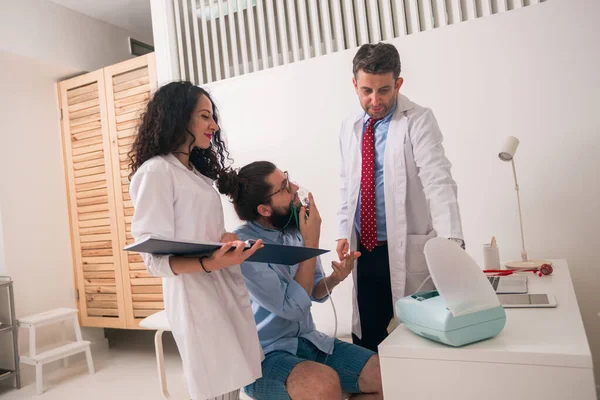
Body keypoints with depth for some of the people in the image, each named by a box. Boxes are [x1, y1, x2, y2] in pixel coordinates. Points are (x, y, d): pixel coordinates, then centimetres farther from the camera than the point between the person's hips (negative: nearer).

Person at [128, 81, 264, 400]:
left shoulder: (197, 172, 17)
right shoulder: (156, 172, -11)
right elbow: (156, 259, -15)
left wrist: (229, 247, -2)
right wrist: (209, 264, -32)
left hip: (225, 292, 8)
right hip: (196, 299, -8)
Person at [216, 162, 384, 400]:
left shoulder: (296, 228, -3)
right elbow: (293, 307, -22)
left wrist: (334, 279, -14)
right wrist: (311, 242, -21)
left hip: (309, 342, 6)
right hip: (265, 355, -6)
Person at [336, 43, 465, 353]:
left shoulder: (418, 121, -8)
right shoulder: (350, 126, 9)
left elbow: (438, 181, -20)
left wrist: (451, 241, -32)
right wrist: (343, 232, 8)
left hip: (407, 249, -4)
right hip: (363, 250, 5)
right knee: (365, 337, 13)